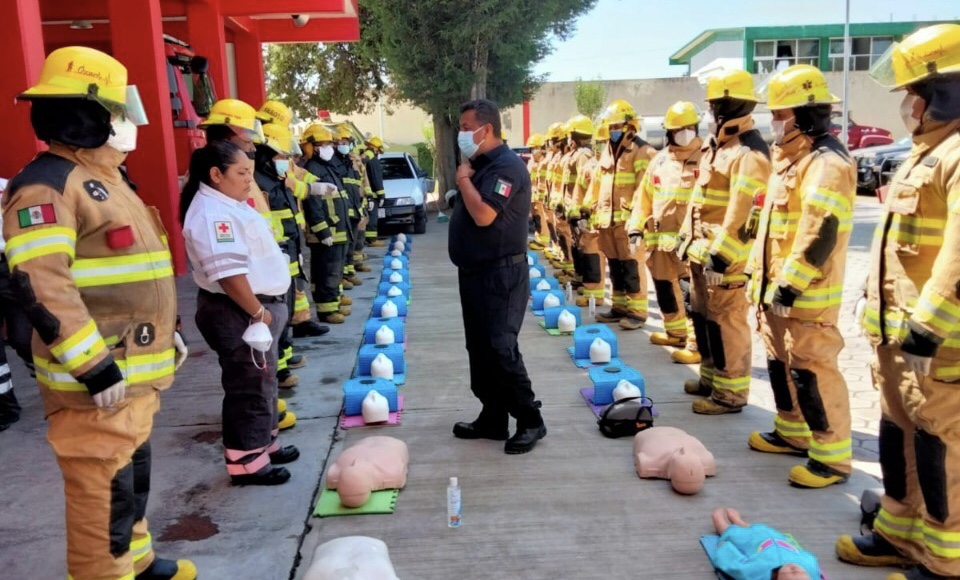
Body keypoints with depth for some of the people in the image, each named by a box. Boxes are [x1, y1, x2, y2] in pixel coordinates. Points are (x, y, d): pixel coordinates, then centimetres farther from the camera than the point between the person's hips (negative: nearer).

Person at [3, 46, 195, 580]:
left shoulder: (106, 177, 16)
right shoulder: (47, 184, -16)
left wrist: (170, 331, 22)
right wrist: (95, 368, -24)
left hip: (135, 368, 10)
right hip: (96, 381, -10)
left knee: (134, 471, 22)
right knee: (104, 487, 1)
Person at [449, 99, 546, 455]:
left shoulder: (506, 166, -16)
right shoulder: (479, 164, 14)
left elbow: (484, 215, -27)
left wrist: (463, 179, -15)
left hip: (500, 274, -10)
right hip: (475, 272, 10)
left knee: (500, 349, -9)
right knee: (479, 349, 13)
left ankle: (530, 421, 5)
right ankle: (492, 418, 23)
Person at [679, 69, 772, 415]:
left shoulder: (748, 153, -16)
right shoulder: (715, 146, 16)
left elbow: (742, 211, -22)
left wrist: (720, 252, -24)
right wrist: (687, 237, 20)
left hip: (723, 256, -10)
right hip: (700, 251, 10)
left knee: (726, 323, -3)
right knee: (702, 316, 18)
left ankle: (731, 392, 7)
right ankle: (711, 377, 31)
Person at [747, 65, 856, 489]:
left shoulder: (827, 164, -17)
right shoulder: (790, 157, 16)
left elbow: (820, 233, -24)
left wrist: (792, 284, -23)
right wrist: (763, 276, 20)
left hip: (805, 294, -10)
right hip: (777, 287, 10)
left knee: (812, 372, -5)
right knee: (781, 363, 19)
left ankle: (833, 457, 6)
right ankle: (792, 432, 34)